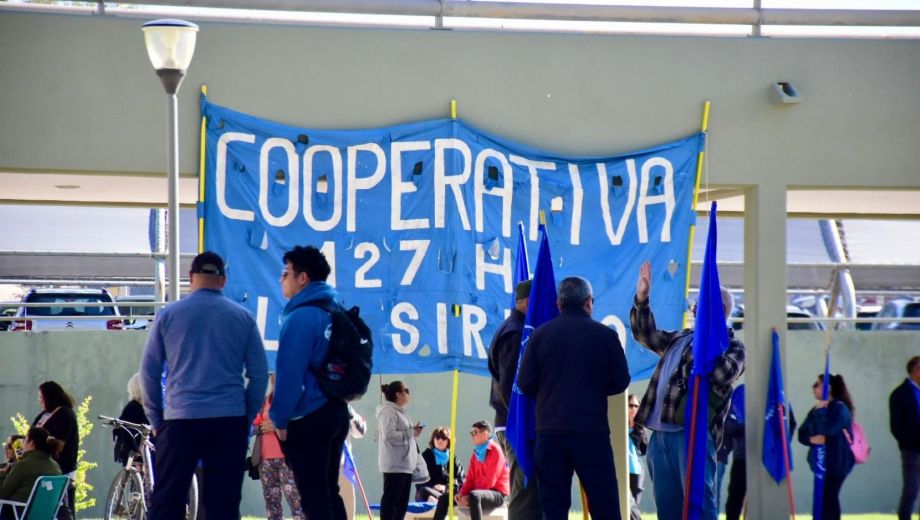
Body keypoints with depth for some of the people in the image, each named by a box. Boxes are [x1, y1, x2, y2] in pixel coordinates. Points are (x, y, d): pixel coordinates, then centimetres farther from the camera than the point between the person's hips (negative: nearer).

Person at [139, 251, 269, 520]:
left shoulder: (168, 315, 3)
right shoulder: (242, 317, 6)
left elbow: (149, 371, 5)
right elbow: (259, 373, 5)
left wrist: (155, 419, 13)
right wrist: (248, 416, 14)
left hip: (181, 420, -1)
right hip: (230, 420, 1)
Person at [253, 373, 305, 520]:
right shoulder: (264, 401, 18)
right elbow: (253, 427, 20)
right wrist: (261, 428, -3)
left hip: (288, 457, -5)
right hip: (266, 459, 5)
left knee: (295, 498, -15)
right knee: (271, 499, 5)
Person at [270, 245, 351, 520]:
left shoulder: (301, 317, -15)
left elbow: (290, 373, -17)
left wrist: (280, 417, -9)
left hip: (307, 418, -9)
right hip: (335, 412, 9)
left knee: (313, 497, -5)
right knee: (328, 492, 14)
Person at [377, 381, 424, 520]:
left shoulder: (400, 411, 20)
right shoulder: (388, 411, -12)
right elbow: (389, 436, -23)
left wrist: (413, 433, 8)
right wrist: (411, 433, -16)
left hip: (405, 464, 10)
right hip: (394, 465, -10)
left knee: (402, 502, 10)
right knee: (390, 500, -8)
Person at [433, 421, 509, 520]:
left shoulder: (495, 450, -12)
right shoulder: (476, 452, 13)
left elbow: (489, 481, -19)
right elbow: (470, 478, 10)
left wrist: (469, 497, -20)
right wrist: (462, 494, -9)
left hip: (497, 493, -9)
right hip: (479, 492, 9)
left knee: (473, 496, -41)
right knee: (444, 498, 4)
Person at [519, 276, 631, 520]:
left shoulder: (540, 334, 3)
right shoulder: (605, 335, -2)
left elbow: (525, 383, 0)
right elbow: (620, 381, 2)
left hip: (549, 430, 2)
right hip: (591, 430, -2)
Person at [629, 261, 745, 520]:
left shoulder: (731, 345, 0)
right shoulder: (681, 338, 23)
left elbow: (724, 374, -19)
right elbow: (646, 334, 32)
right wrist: (642, 299, 21)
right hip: (660, 434, 8)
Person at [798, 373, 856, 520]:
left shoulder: (840, 408, -11)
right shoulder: (818, 409, 13)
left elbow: (827, 429, -26)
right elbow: (802, 433, 8)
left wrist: (820, 411, -14)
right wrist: (811, 439, -13)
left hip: (837, 463, -8)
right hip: (820, 462, 8)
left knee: (829, 498, -10)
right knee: (823, 499, 9)